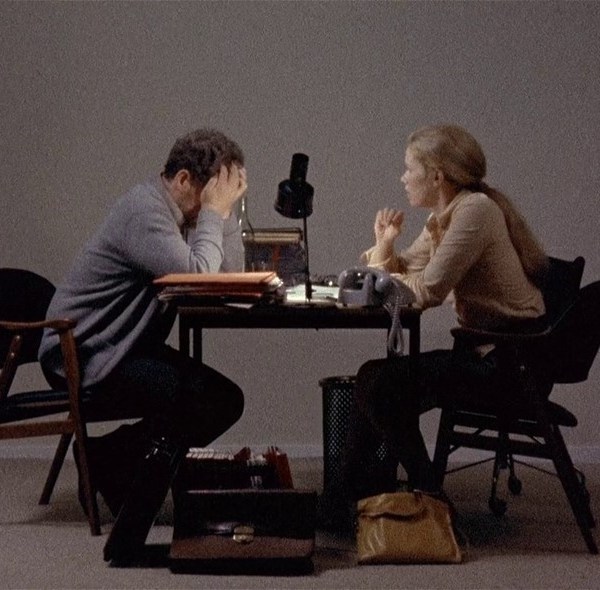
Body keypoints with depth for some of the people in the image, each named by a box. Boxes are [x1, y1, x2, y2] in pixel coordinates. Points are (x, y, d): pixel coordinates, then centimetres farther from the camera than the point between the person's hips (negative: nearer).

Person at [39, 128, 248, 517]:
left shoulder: (185, 212, 8)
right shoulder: (145, 210, -22)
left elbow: (230, 275, 3)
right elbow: (197, 275, -31)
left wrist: (227, 209, -5)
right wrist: (215, 211, -20)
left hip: (128, 347, 10)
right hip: (82, 357, -10)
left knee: (227, 400, 4)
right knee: (206, 401, -22)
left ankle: (107, 457, 9)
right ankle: (106, 461, -2)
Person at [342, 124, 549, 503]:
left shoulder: (475, 209, -18)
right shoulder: (443, 218, 12)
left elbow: (429, 290, -23)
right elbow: (399, 273, 18)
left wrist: (389, 279, -3)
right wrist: (384, 244, -3)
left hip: (511, 361, -9)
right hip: (483, 350, 9)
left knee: (379, 383, -12)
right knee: (377, 381, 7)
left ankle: (426, 493, 3)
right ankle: (356, 491, 18)